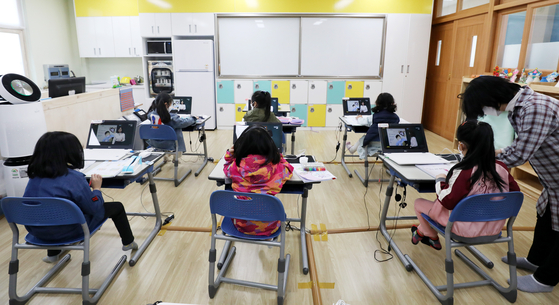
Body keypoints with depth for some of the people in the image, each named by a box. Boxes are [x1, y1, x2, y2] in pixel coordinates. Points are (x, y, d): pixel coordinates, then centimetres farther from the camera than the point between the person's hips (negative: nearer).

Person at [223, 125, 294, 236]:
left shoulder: (237, 166, -17)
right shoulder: (275, 167, -19)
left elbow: (227, 170, 10)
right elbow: (288, 170, 7)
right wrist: (278, 156, 14)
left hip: (241, 225, 1)